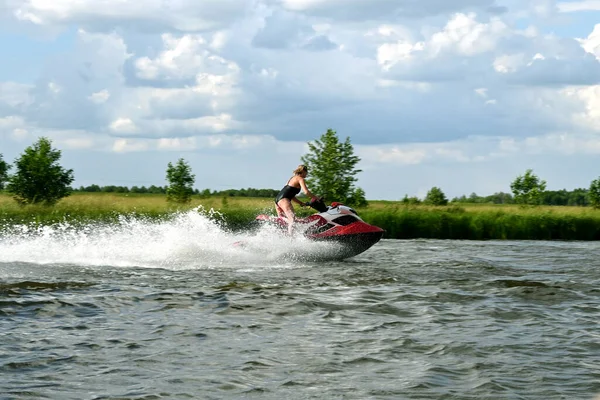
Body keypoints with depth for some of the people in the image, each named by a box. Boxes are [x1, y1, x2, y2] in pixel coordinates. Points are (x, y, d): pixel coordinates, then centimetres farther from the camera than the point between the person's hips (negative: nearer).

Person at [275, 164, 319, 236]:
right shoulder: (300, 179, 2)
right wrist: (316, 198, 2)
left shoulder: (292, 178, 29)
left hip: (277, 200, 10)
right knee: (292, 219, -24)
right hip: (283, 199, -10)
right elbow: (306, 192, -11)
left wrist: (302, 203, 25)